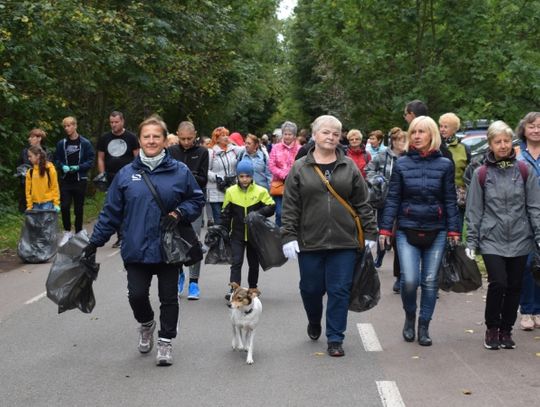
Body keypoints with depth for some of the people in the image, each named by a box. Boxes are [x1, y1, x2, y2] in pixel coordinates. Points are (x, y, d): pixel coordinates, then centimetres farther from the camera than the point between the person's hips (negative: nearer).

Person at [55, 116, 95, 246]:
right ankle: (67, 232, 8)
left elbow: (91, 161, -3)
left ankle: (78, 234, 19)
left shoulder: (85, 143, -3)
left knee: (79, 209, 6)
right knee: (64, 206, -9)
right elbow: (57, 160, 11)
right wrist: (62, 167, -9)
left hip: (80, 180, -2)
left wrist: (78, 167, -16)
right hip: (65, 180, 2)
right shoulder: (61, 144, 5)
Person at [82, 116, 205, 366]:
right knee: (137, 295, 0)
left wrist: (179, 213, -12)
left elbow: (197, 200, 6)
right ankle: (146, 324, 32)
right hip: (136, 249, 1)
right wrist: (95, 242, 4)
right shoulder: (126, 174, 0)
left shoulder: (180, 172, -3)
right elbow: (111, 211, 5)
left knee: (168, 297, 7)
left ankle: (165, 342, 23)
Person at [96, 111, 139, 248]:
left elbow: (137, 157, 0)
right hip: (111, 178, 3)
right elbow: (100, 158, 12)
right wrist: (102, 175, 2)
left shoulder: (131, 137, 1)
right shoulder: (104, 138, 10)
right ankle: (120, 237, 15)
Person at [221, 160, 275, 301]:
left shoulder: (261, 191, -6)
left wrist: (257, 214, -21)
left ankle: (253, 287, 30)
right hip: (237, 234, 0)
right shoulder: (231, 191, -1)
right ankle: (234, 289, -9)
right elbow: (226, 214, 4)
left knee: (254, 262, 14)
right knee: (236, 262, -7)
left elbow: (271, 207, -7)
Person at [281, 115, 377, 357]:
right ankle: (314, 322, 41)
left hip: (344, 242, 0)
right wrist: (289, 236, -5)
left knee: (340, 290, 0)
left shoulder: (349, 168, 6)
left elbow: (362, 203, 7)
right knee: (311, 288, 10)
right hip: (310, 243, 0)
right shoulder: (299, 169, 3)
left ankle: (335, 339, 12)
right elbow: (290, 207, 1)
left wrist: (369, 233, 3)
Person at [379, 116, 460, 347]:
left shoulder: (444, 165, 2)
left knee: (430, 281, 5)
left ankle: (424, 327, 19)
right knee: (409, 280, -10)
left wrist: (453, 230, 0)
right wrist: (385, 229, -2)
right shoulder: (402, 164, 1)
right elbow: (392, 198, 3)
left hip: (436, 232, 1)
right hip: (407, 230, -1)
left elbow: (450, 200, 5)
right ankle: (409, 317, 18)